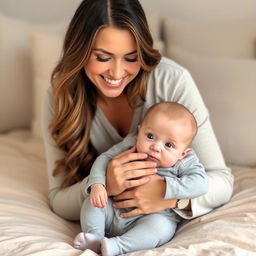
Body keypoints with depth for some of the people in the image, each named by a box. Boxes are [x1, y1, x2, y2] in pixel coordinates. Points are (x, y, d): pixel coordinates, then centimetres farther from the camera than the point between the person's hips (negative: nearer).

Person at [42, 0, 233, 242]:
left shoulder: (173, 81, -26)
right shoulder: (60, 96, -20)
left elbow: (222, 180, -22)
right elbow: (58, 202, -16)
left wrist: (171, 194, -43)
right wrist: (104, 184, -38)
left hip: (163, 215, 0)